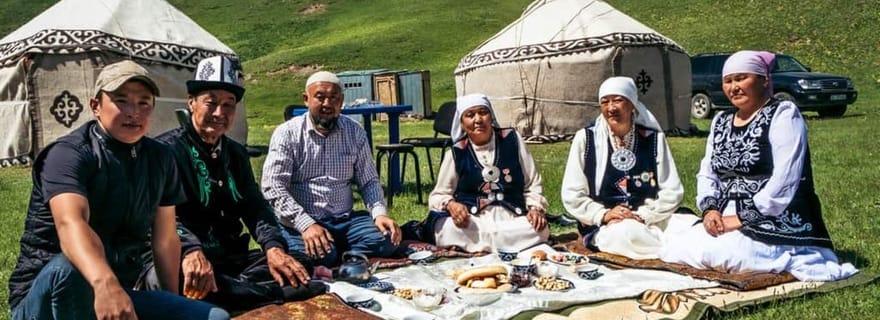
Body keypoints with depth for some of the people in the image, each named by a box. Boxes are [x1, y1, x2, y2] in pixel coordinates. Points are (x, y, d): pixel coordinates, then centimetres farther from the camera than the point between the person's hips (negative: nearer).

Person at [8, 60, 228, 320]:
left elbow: (165, 239, 9)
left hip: (120, 293, 5)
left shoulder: (160, 160, 4)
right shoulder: (68, 154, -16)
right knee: (69, 269, -39)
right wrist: (105, 283, -54)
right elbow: (71, 224, -36)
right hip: (45, 297, -5)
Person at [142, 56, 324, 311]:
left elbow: (254, 206, 7)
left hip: (232, 258, 5)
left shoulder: (237, 154, 16)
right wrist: (191, 251, -39)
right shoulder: (165, 149, -4)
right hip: (180, 260, -5)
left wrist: (273, 247, -15)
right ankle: (279, 294, -33)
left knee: (300, 273, -14)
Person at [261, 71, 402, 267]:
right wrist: (306, 224, -24)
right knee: (321, 255, -33)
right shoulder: (287, 134, -3)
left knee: (386, 240, -22)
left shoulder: (355, 132, 8)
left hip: (345, 219, 4)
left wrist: (379, 213, -9)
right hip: (300, 222, -4)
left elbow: (368, 181, 11)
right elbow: (273, 187, -11)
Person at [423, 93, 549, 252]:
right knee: (449, 231, -34)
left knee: (540, 231, -30)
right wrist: (451, 205, -15)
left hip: (512, 218, 2)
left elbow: (533, 184, 11)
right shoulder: (457, 153, 4)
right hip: (471, 221, -1)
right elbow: (438, 195, 8)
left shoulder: (512, 140, 6)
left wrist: (536, 208, -9)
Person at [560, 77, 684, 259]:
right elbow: (572, 195, 0)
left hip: (649, 223, 1)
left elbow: (672, 191, 1)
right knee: (626, 233, -34)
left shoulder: (654, 138, 3)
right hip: (602, 228, 0)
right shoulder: (585, 138, 0)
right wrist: (603, 215, -14)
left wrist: (642, 216, -13)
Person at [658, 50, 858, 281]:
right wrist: (710, 209, -6)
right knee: (673, 248, -14)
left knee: (715, 252, -31)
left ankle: (791, 261, -10)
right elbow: (707, 174, 14)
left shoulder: (784, 114, -4)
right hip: (726, 220, 8)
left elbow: (784, 181, -15)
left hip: (777, 223, -8)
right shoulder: (720, 122, 18)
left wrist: (741, 218, -17)